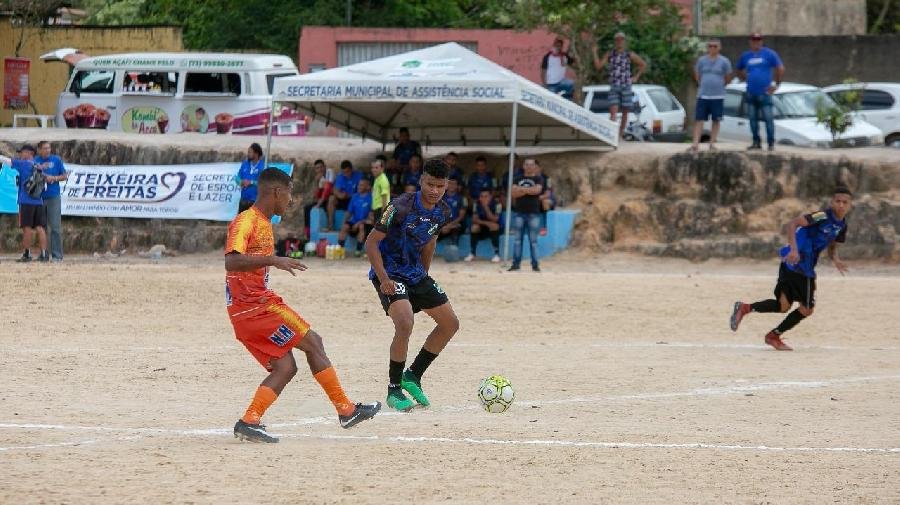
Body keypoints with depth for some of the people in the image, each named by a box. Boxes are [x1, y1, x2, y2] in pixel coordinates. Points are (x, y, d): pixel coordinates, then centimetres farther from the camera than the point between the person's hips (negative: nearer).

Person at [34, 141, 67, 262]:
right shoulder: (34, 161, 6)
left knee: (55, 227, -7)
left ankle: (57, 255, -6)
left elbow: (65, 176, 6)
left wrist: (54, 178, -10)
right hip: (39, 197, 2)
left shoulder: (56, 160, 3)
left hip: (53, 196, -2)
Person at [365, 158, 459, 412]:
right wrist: (384, 279, -25)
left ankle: (413, 376, 20)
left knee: (450, 323, 8)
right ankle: (394, 389, -11)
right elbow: (371, 242, -19)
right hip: (390, 274, -8)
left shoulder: (442, 212, -2)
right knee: (405, 324, -28)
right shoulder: (401, 207, -24)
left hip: (415, 274, 8)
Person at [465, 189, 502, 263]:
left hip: (494, 230, -2)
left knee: (494, 226, -35)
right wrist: (486, 223, -31)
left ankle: (497, 254, -29)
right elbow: (474, 219, -14)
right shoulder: (477, 204, -7)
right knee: (475, 227, -27)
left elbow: (494, 220, -27)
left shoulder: (496, 204, -17)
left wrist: (486, 207, -35)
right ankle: (472, 253, -15)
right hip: (482, 230, 2)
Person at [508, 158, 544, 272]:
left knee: (533, 240, -1)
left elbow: (537, 190, -13)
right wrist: (529, 191, -9)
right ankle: (516, 263, 2)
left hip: (533, 213, -2)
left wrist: (521, 189, -7)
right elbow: (513, 192, -2)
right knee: (518, 239, 2)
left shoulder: (538, 179, 6)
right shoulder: (518, 179, 13)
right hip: (519, 212, 2)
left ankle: (535, 264, 1)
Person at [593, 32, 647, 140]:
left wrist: (636, 77, 5)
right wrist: (595, 53, -9)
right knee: (613, 112, -13)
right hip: (614, 87, 0)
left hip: (626, 86, 0)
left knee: (625, 112, 6)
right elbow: (598, 66, -1)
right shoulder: (610, 54, 4)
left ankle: (620, 134, 17)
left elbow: (643, 64, 11)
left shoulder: (629, 55, 0)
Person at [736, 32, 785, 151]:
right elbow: (739, 71, 25)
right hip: (750, 94, 4)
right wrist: (745, 79, 10)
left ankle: (771, 143, -3)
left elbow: (780, 69, 0)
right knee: (753, 118, 7)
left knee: (768, 118, -7)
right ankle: (756, 142, 15)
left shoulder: (769, 54, -1)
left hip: (764, 93, -4)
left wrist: (776, 84, -2)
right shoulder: (745, 56, 11)